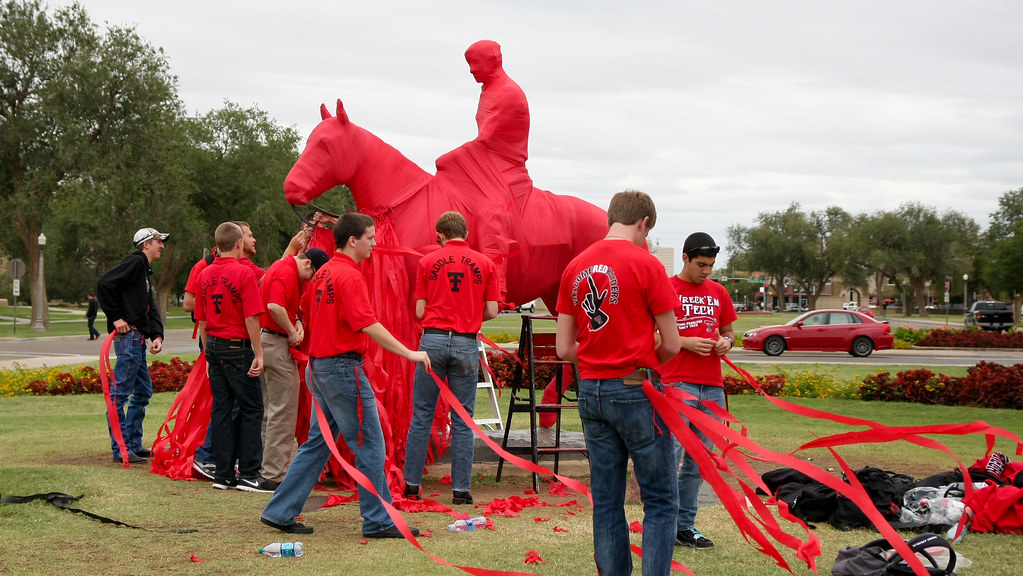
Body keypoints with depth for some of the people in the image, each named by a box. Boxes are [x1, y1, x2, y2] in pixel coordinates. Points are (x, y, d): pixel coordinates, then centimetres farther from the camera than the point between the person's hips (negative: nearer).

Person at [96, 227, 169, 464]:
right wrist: (116, 317, -18)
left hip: (138, 339, 11)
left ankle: (134, 443, 22)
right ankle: (121, 449, -6)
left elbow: (151, 308, 17)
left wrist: (157, 335, 1)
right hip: (128, 336, -11)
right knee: (120, 393, -7)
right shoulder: (135, 262, -7)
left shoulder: (144, 270, 23)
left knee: (143, 391, 16)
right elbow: (104, 283, -20)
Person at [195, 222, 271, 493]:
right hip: (237, 347, -6)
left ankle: (223, 474, 12)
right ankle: (248, 474, -1)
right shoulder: (243, 273, -12)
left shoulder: (204, 275, 7)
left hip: (214, 347, 6)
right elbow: (251, 318, -16)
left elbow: (201, 320, 12)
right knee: (251, 409, 1)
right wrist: (258, 354, -12)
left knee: (221, 408, 9)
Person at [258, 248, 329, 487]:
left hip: (267, 340, 11)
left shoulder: (283, 266, 17)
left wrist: (296, 321, 4)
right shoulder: (286, 272, -16)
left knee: (271, 409, 16)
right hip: (276, 344, -11)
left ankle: (269, 467, 22)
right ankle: (275, 473, -5)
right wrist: (292, 331, -16)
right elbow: (275, 306, -30)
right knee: (283, 411, -7)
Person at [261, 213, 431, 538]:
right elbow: (368, 325, -24)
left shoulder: (323, 273, 12)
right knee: (369, 444, -2)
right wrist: (408, 353, -22)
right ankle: (378, 521, 3)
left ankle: (280, 512, 16)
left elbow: (306, 306, 28)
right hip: (344, 367, -10)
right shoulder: (350, 276, -16)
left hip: (320, 366, 10)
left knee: (318, 442, 14)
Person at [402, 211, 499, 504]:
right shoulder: (485, 264, 5)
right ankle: (461, 489, 5)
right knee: (463, 420, 5)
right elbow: (491, 311, 4)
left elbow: (419, 312, 3)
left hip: (433, 339, 0)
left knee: (422, 415, 7)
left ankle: (411, 484, 10)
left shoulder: (427, 262, 4)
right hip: (466, 344, 0)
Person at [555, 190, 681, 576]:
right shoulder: (645, 264, -9)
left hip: (590, 391, 6)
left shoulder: (575, 267, 7)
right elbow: (671, 345, -7)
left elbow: (564, 349, 8)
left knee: (606, 501, 11)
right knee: (660, 500, 1)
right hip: (635, 391, -6)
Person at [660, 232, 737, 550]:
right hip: (677, 384, -5)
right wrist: (687, 342, -14)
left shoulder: (718, 292, 15)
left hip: (712, 386, 6)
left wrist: (726, 341, 2)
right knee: (670, 455, -12)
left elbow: (728, 331, 25)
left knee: (698, 461, 7)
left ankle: (686, 526, 14)